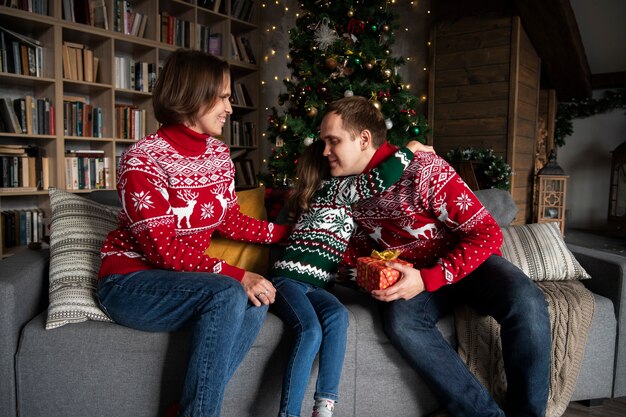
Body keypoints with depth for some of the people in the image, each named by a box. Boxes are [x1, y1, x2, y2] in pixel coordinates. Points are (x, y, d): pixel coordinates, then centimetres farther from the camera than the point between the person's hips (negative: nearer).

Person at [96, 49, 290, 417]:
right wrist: (236, 275, -29)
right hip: (132, 279, -6)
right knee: (228, 294, -31)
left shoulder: (219, 154, 3)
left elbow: (230, 220, 9)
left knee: (256, 301, -20)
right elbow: (161, 248, -23)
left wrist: (288, 231, 4)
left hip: (186, 279, 7)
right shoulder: (143, 160, -18)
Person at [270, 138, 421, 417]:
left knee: (337, 316, -25)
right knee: (311, 330, -31)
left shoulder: (339, 198, 25)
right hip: (288, 277, -7)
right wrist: (409, 149, -3)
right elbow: (378, 180, -14)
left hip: (315, 286, 7)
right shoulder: (333, 188, -1)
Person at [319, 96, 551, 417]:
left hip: (468, 260, -3)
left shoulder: (423, 169, -20)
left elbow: (487, 233, -21)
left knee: (525, 304, -33)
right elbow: (361, 245, 14)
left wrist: (427, 279, -29)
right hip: (414, 275, 4)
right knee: (399, 322, -30)